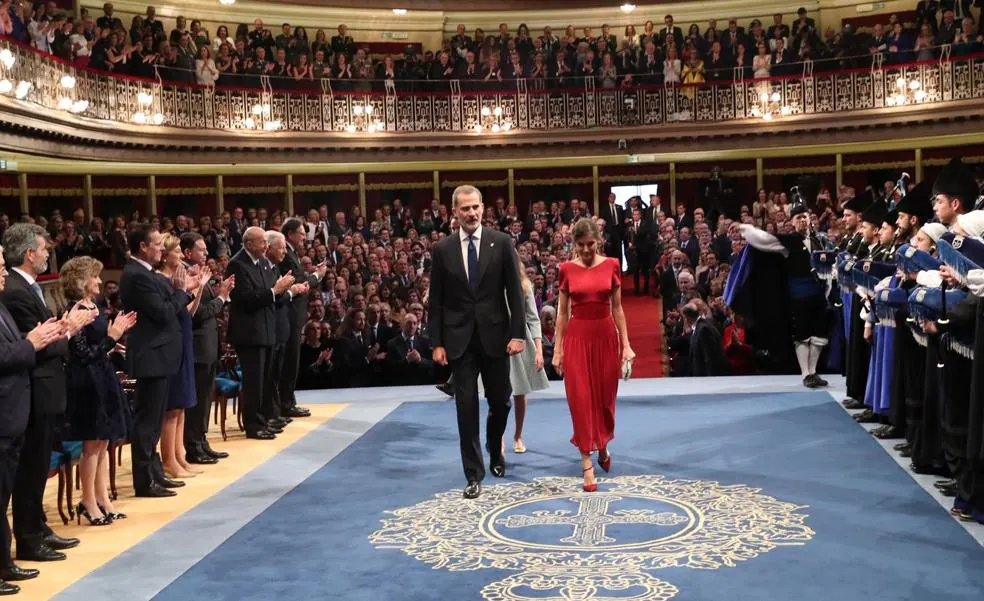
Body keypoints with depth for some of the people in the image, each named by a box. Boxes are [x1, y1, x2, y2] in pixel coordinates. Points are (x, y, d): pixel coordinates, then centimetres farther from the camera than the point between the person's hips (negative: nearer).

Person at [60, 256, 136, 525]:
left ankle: (102, 499, 21)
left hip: (102, 379, 9)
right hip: (87, 383, -9)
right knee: (92, 444, 0)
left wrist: (119, 331, 5)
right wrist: (112, 336, -18)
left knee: (103, 442, 13)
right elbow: (84, 355, -19)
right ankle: (89, 503, 11)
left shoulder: (93, 307, 10)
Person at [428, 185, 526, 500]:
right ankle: (474, 474, 12)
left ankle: (495, 451, 41)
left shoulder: (501, 242, -1)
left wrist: (518, 333, -8)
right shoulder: (442, 249, 1)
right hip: (459, 339, 0)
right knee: (466, 407, 2)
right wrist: (437, 342, -2)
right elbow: (436, 300, 3)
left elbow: (515, 291, -2)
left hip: (494, 335, 0)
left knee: (500, 402, 11)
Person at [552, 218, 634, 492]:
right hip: (577, 337, -1)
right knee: (581, 399, -3)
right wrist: (557, 350, -1)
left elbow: (617, 308, 4)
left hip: (606, 336, 1)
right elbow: (562, 313, 2)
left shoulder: (611, 266, 1)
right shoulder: (567, 269, 0)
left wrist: (626, 344, -1)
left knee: (604, 397, 11)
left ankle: (603, 447, 38)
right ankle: (587, 464, 2)